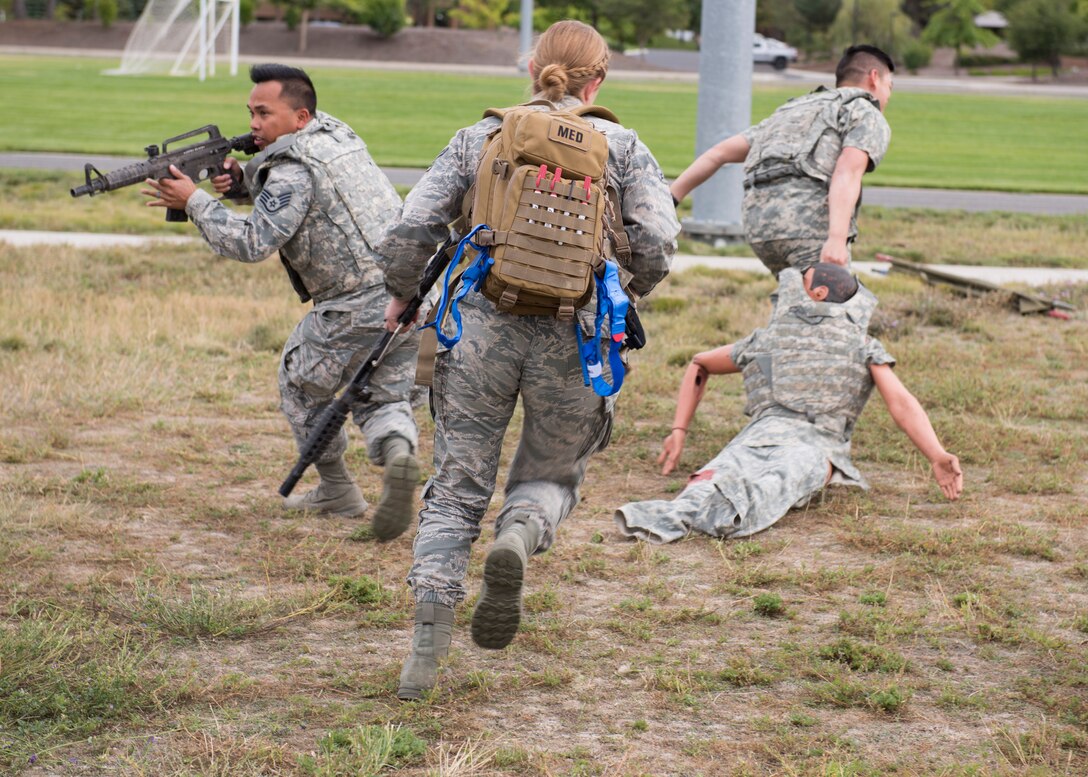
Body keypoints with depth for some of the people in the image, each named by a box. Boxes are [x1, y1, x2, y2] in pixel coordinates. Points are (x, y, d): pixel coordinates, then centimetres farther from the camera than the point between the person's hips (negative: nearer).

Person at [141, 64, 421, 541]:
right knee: (381, 398, 16)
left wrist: (194, 202, -10)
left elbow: (254, 243, -18)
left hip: (356, 308, -8)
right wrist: (241, 180, 6)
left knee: (301, 383, 15)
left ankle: (336, 492, 22)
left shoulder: (295, 168, -13)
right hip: (410, 298, 8)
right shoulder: (333, 133, 15)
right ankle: (399, 449, -17)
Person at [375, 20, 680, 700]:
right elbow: (658, 241, -4)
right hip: (575, 339, 0)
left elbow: (410, 231, 2)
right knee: (553, 477, 21)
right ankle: (520, 535, -14)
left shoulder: (479, 140, 9)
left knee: (456, 490, 11)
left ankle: (428, 650, -2)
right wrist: (628, 293, 17)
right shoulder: (622, 147, 7)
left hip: (484, 329, 1)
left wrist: (401, 297, 21)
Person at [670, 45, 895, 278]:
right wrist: (836, 239, -23)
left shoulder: (792, 113, 35)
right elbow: (847, 173, -9)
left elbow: (719, 153, 28)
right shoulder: (870, 118, 12)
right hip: (808, 217, -7)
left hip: (760, 222, 7)